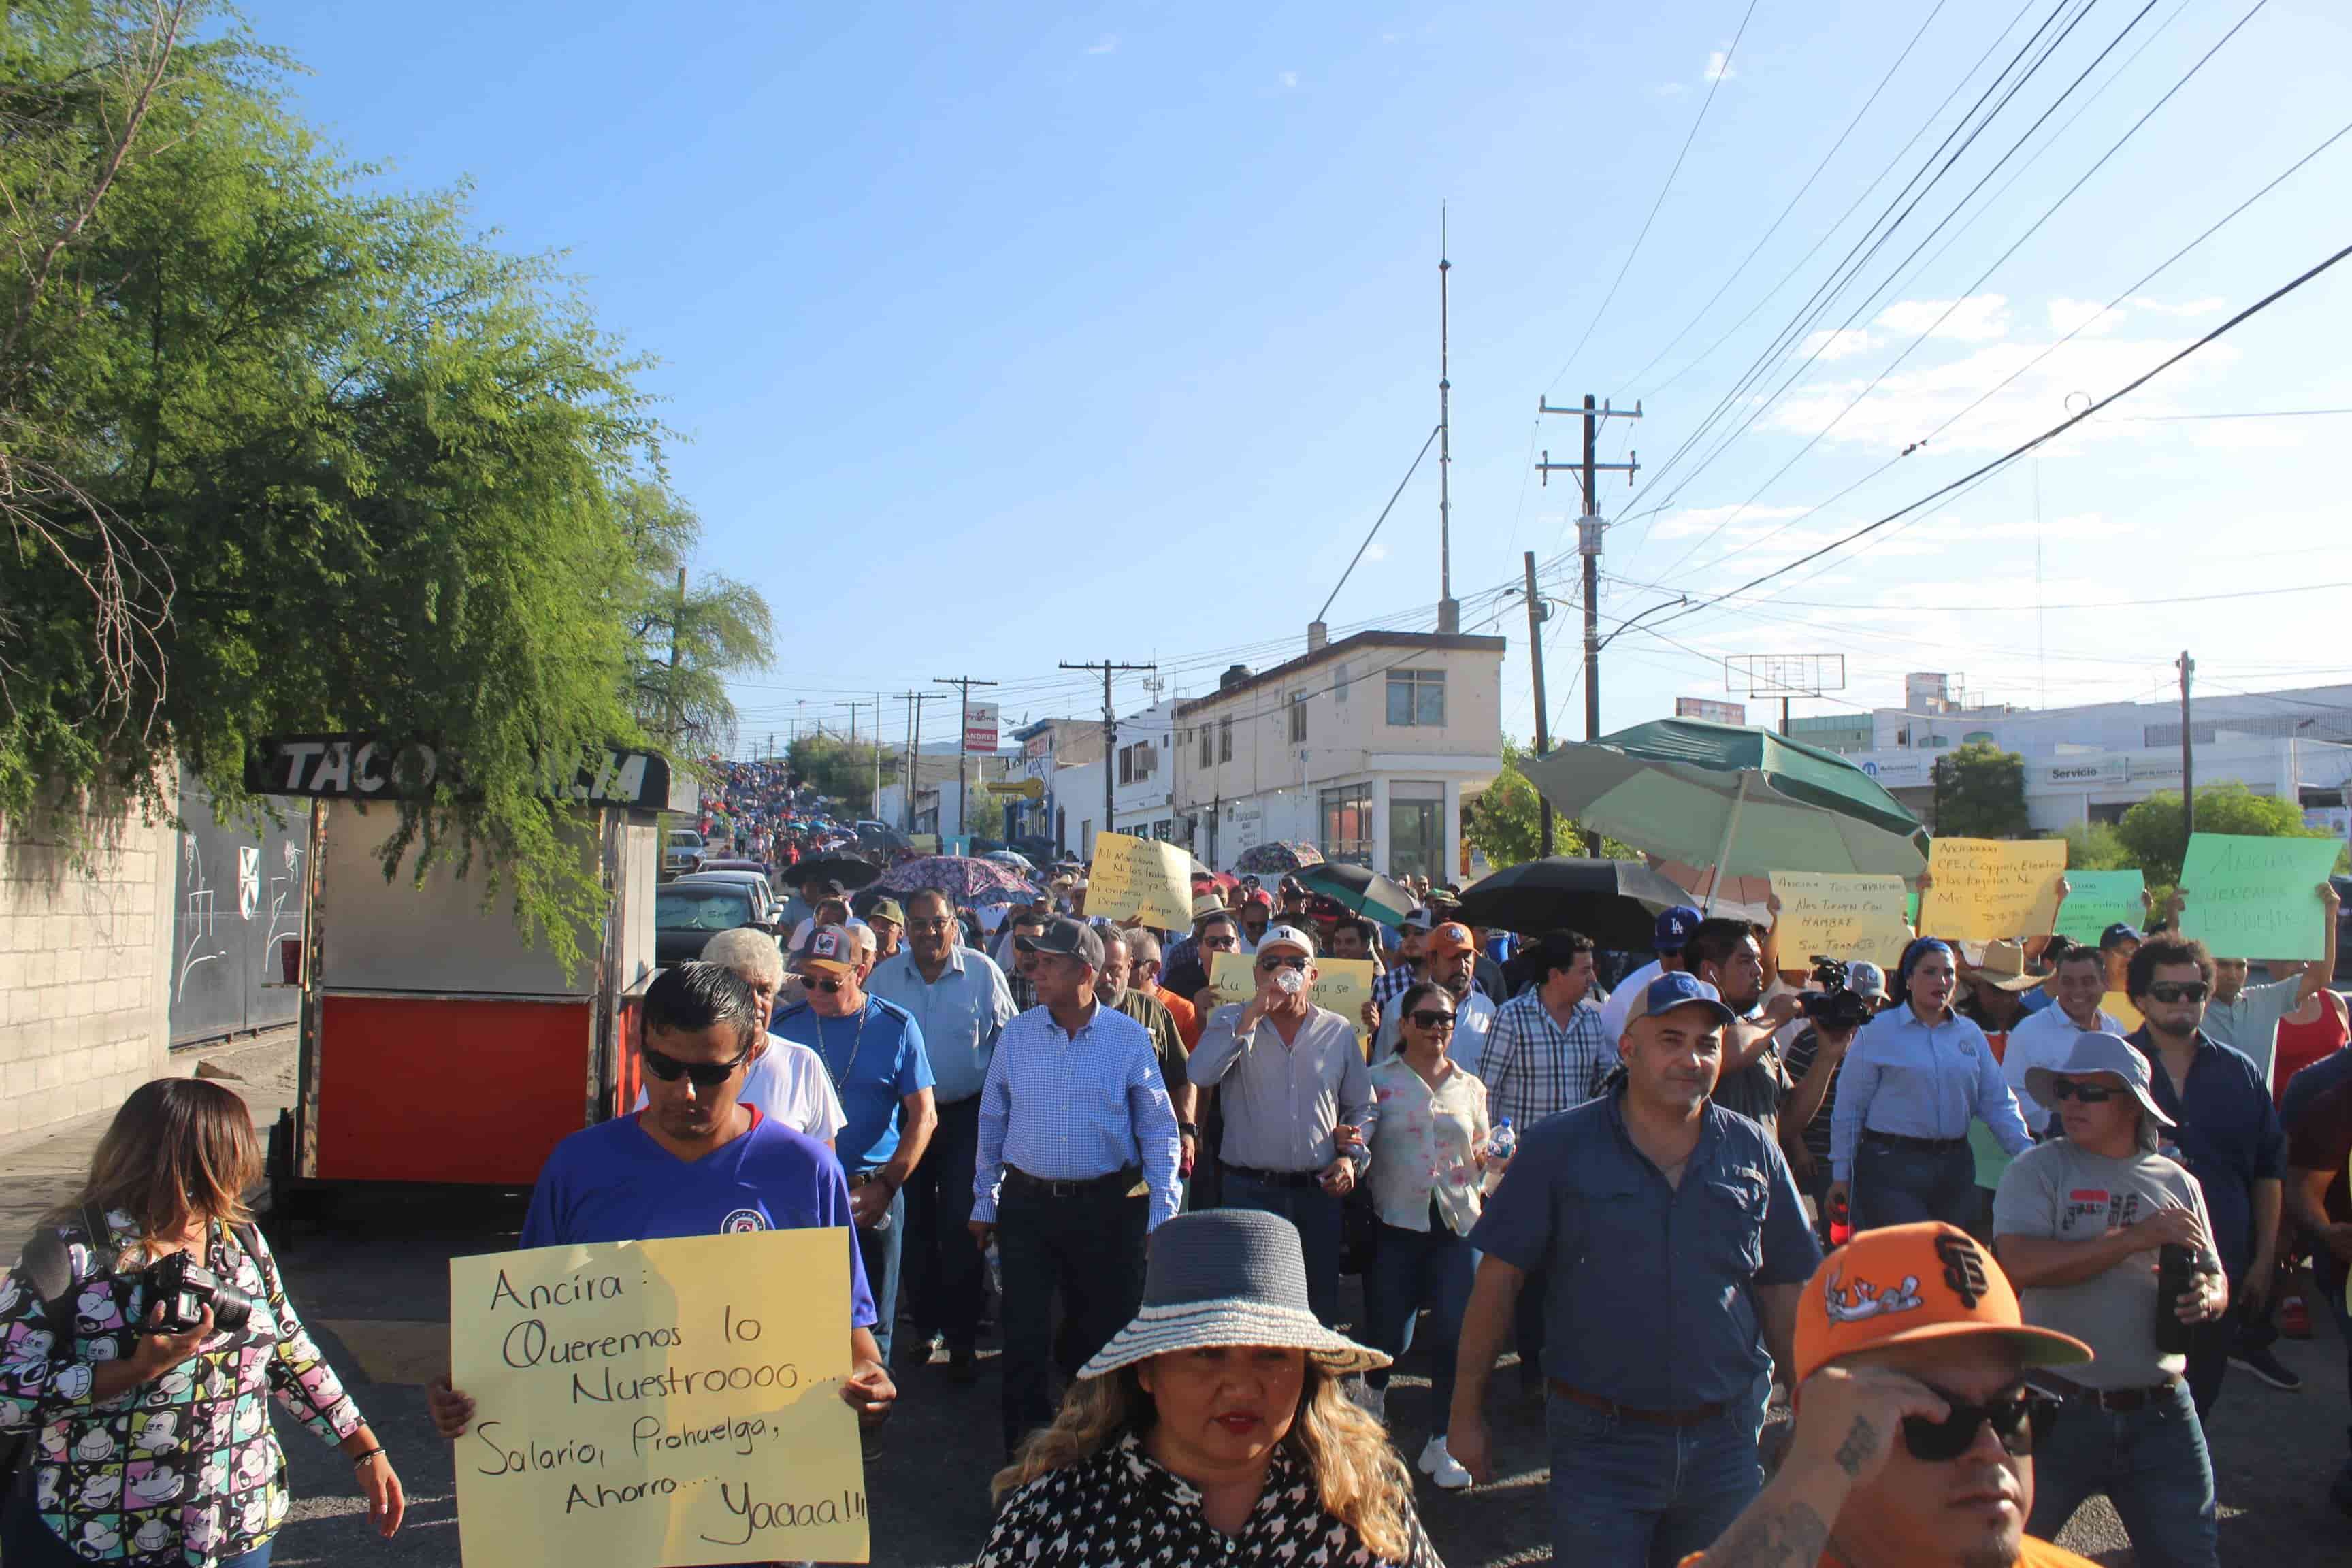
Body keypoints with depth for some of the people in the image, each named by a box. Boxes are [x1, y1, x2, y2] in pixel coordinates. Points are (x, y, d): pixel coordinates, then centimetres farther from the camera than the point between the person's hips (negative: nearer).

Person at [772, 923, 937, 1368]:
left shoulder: (896, 1026, -2)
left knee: (871, 1326, 7)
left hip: (873, 1191, -1)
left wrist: (886, 1186, -11)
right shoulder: (786, 1025, 1)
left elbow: (923, 1116, -2)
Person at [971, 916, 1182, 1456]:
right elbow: (992, 1123, 10)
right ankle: (1026, 1449, 21)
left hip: (1108, 1207, -1)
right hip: (1027, 1204, 1)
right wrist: (984, 1204, 10)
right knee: (1025, 1336, 4)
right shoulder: (1016, 1035, 2)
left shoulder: (1129, 1037, -3)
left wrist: (1161, 1214, -4)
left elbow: (1158, 1128, 1)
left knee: (1106, 1331, 9)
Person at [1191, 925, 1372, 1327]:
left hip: (1319, 1190, 2)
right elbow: (1201, 1075, -18)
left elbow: (1360, 1106, 16)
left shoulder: (1339, 1031, 8)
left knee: (1321, 1305, 11)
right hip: (1250, 1189, -2)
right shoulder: (1231, 1020, 1)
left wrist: (1352, 1156, -1)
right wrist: (1254, 1013, -19)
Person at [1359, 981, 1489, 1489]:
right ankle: (1374, 1391, 37)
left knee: (1454, 1333, -2)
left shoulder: (1470, 1086, 14)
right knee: (1391, 1336, 1)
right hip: (1397, 1223, -3)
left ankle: (1441, 1443, 14)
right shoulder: (1379, 1080, 3)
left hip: (1458, 1223, 3)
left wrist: (1490, 1161, 0)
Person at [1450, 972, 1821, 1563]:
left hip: (1724, 1441, 3)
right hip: (1598, 1442, -3)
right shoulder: (1557, 1148, -7)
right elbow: (1499, 1279, -5)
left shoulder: (1753, 1153, 2)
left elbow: (1782, 1291, 10)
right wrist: (1467, 1413, -4)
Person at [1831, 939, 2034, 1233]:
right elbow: (1849, 1107, -2)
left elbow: (1997, 1103, 10)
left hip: (1955, 1168, 5)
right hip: (1892, 1166, -5)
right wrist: (1840, 1175, -2)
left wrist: (2028, 1152, -6)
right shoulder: (1877, 1032, -3)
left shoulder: (1970, 1034, 11)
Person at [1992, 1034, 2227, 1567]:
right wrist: (2135, 1238, -21)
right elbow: (2020, 1263, -20)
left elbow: (2214, 1280, 15)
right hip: (2057, 1408, -3)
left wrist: (2207, 1298, -10)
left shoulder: (2177, 1183, 8)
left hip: (2160, 1415, 3)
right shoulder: (2036, 1171, -4)